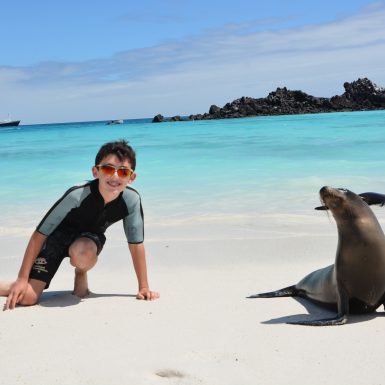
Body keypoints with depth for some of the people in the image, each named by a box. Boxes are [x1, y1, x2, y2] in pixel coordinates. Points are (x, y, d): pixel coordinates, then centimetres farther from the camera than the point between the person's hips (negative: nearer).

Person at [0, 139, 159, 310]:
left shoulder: (132, 200, -26)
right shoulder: (77, 195, -33)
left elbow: (136, 243, -13)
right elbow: (39, 234, -25)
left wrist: (143, 287, -12)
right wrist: (22, 280, -24)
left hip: (89, 238, 2)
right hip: (58, 235, -2)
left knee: (82, 253, -37)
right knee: (27, 298, -17)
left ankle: (81, 274, -1)